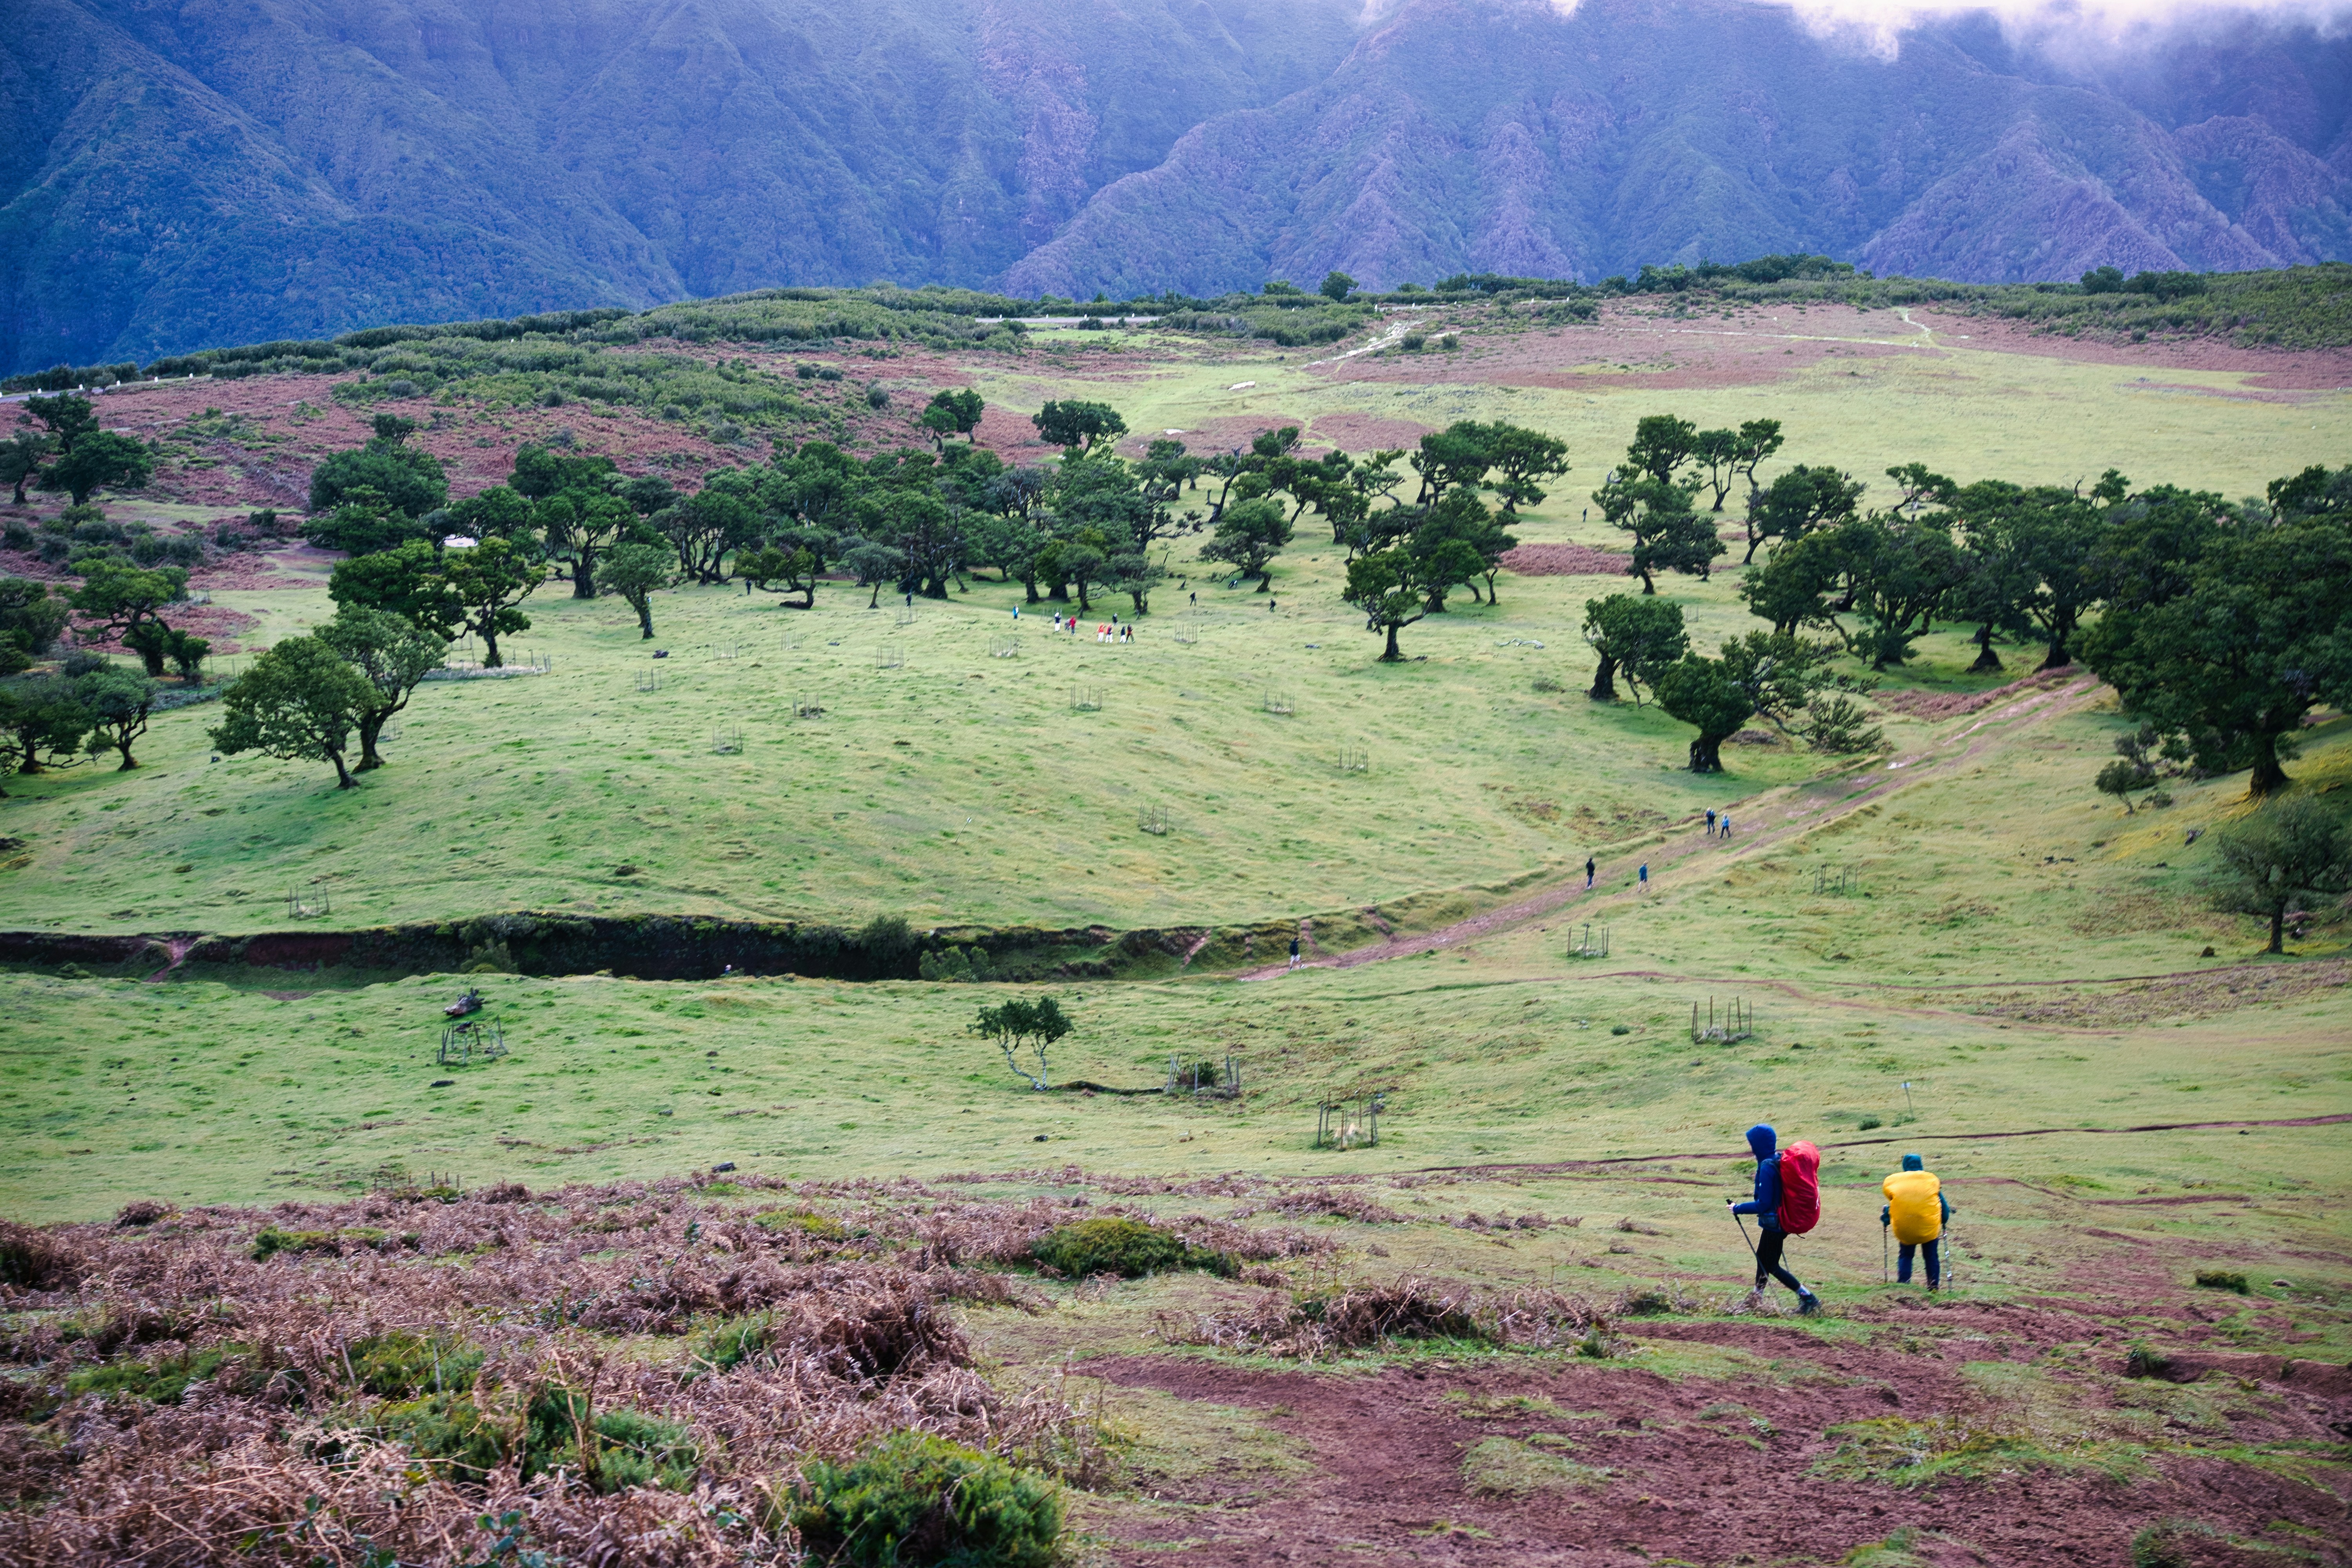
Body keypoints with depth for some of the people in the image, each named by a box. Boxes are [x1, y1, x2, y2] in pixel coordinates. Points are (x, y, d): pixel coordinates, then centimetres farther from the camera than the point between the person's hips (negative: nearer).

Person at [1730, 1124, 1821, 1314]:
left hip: (1773, 1223, -9)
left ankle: (1808, 1298, 3)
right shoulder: (1781, 1160, 3)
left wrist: (1738, 1209, -15)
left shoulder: (1767, 1168, -25)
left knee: (1771, 1266, 4)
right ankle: (1757, 1298, 37)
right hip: (1783, 1218, 9)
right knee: (1762, 1257, 23)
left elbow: (1763, 1204, -24)